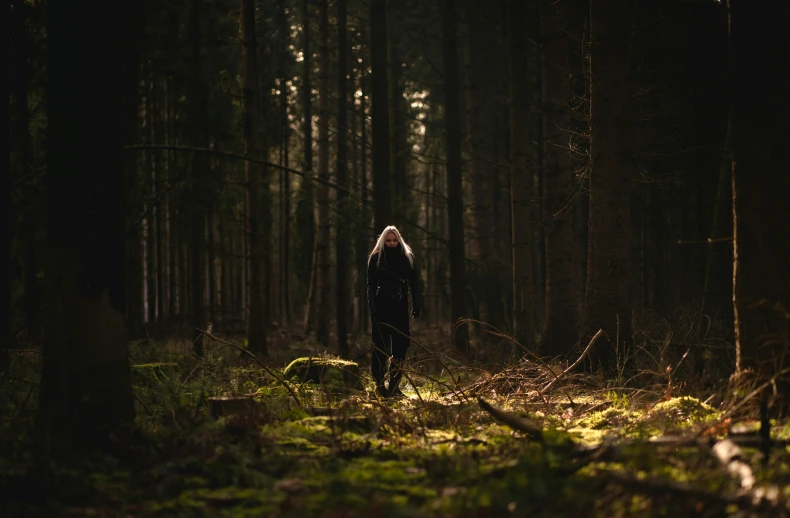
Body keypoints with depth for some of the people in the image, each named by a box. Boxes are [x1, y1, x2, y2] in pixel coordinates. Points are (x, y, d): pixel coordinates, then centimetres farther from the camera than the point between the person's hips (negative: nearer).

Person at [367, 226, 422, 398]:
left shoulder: (407, 258, 8)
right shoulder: (375, 259, 2)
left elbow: (414, 284, 6)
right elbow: (371, 285, -1)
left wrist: (417, 306, -3)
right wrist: (372, 308, -12)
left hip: (400, 308, 2)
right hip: (382, 308, -2)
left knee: (400, 346, 0)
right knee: (381, 347, -4)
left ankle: (394, 386, 4)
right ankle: (379, 384, -2)